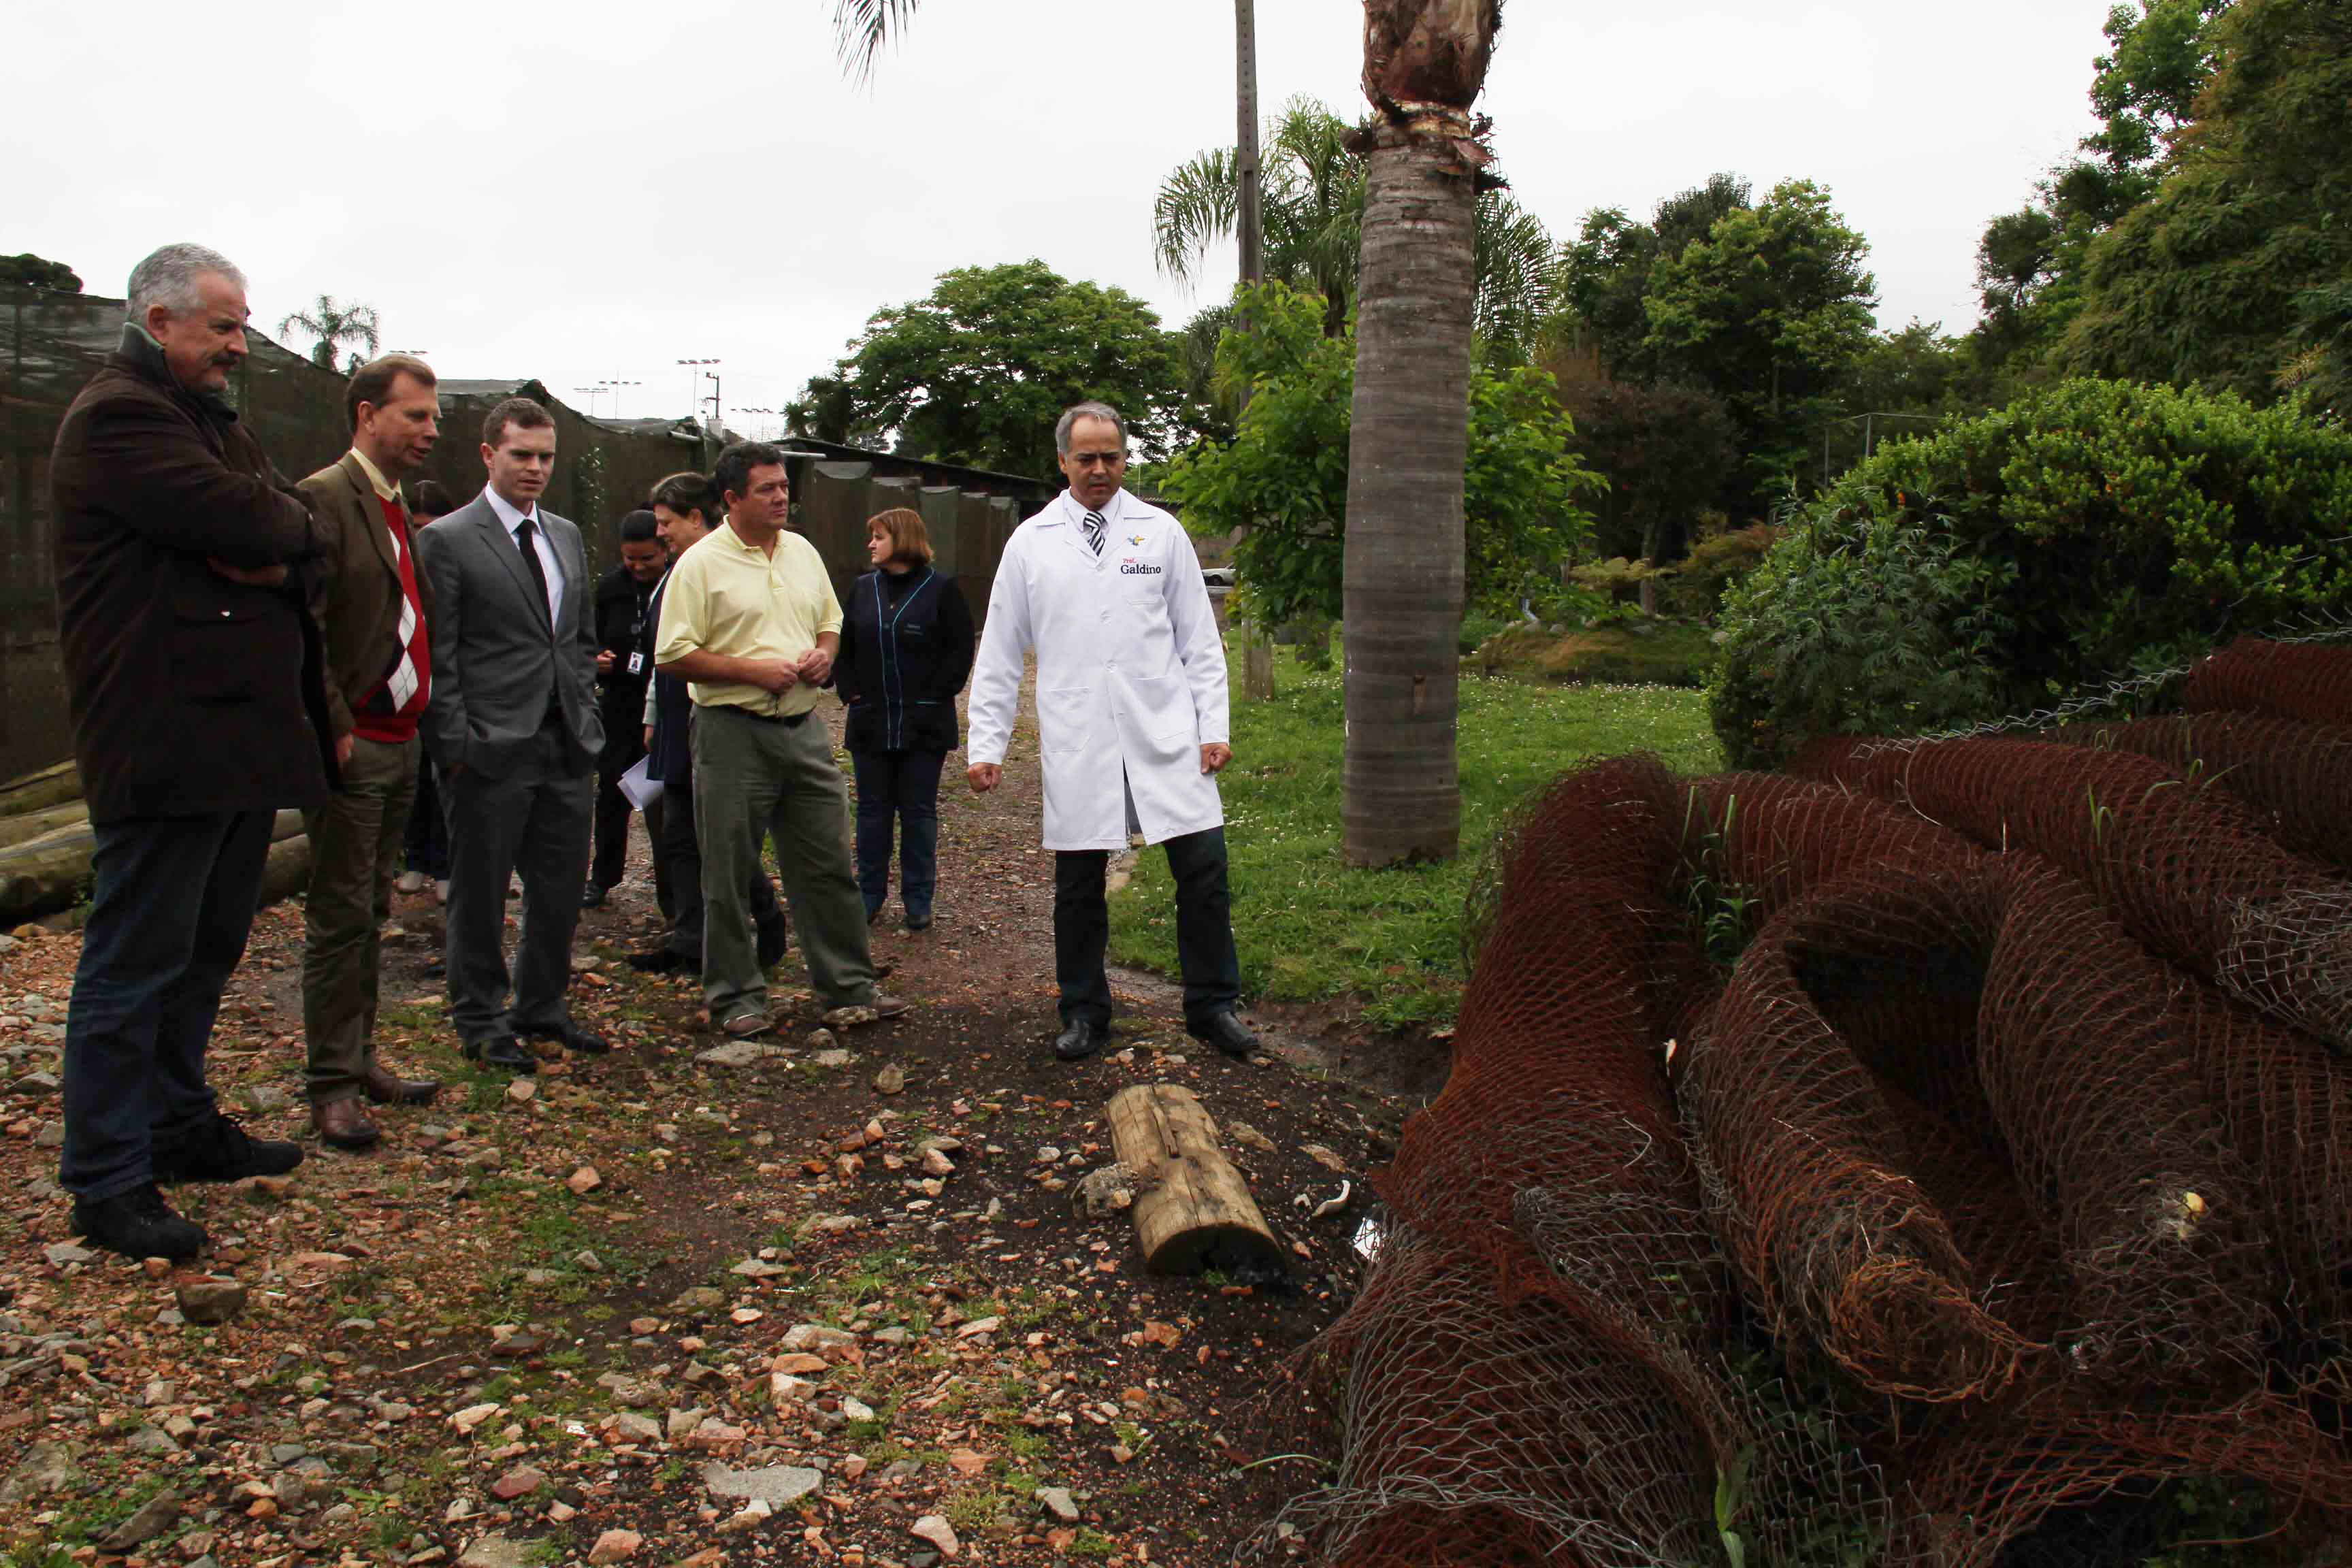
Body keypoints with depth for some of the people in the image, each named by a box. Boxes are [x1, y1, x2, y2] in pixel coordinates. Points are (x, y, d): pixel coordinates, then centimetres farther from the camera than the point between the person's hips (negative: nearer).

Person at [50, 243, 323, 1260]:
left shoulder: (211, 417, 20)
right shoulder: (118, 415, -11)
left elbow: (295, 541, 13)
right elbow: (247, 521, -23)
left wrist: (273, 554, -10)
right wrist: (295, 527, -1)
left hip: (238, 736, 10)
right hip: (164, 743, -10)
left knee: (206, 952, 18)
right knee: (134, 964, -2)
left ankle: (181, 1126, 31)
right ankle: (107, 1184, 7)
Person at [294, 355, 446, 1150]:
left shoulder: (400, 509, 16)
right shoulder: (324, 499, -12)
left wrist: (424, 718, 12)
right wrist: (336, 729, -19)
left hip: (399, 740, 8)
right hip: (352, 747, -8)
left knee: (370, 912, 15)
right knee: (341, 918, -1)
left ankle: (360, 1060, 25)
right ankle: (331, 1086, 8)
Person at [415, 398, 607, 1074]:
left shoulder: (567, 536, 14)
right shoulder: (446, 541, -6)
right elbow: (436, 657, -8)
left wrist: (585, 713, 11)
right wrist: (456, 745, -12)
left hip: (569, 745, 6)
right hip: (493, 751, -6)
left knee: (561, 887, 12)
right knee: (481, 892, 6)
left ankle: (542, 1007, 28)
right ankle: (481, 1021, 20)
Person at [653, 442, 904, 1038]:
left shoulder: (802, 552, 12)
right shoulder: (700, 565, -7)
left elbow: (831, 620, 23)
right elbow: (674, 655, -10)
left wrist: (824, 654, 1)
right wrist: (753, 670, -16)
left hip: (804, 728, 5)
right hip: (733, 733, -5)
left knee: (828, 865, 8)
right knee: (729, 875, 4)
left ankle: (848, 988, 18)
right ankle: (736, 997, 17)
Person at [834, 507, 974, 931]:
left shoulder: (941, 590, -3)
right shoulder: (863, 589, 10)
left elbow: (960, 651, -5)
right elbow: (842, 646, 14)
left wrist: (935, 696, -12)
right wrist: (850, 690, 1)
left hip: (924, 725, -4)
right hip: (870, 722, 4)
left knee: (919, 811, 4)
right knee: (873, 809, 9)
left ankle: (918, 900, 13)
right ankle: (870, 894, 19)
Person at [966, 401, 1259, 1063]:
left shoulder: (1162, 532, 8)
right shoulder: (1030, 543, 7)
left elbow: (1199, 639, 9)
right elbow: (1000, 653, 8)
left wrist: (1214, 726, 0)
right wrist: (986, 743, 3)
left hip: (1164, 737, 0)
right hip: (1076, 743, 0)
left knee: (1203, 868, -3)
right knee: (1078, 884, 6)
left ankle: (1212, 1007, 13)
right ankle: (1084, 1014, 23)